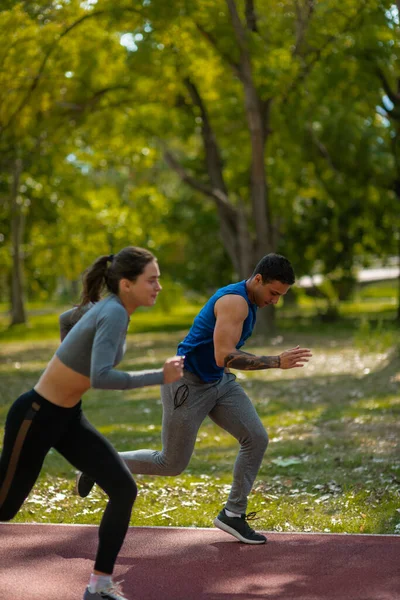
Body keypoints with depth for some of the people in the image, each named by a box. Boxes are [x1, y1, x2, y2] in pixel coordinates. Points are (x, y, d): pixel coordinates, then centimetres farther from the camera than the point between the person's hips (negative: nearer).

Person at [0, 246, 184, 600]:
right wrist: (160, 377, -31)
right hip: (36, 416, -9)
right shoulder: (114, 313, -25)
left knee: (124, 489, -3)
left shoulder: (106, 306, 1)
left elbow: (66, 320, 22)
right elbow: (101, 378, -37)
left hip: (68, 417, 9)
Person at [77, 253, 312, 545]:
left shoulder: (247, 300, 5)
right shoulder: (234, 301, -27)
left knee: (257, 439, -6)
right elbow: (224, 357, -36)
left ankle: (233, 513, 6)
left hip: (218, 381, 9)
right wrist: (278, 362, -38)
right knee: (172, 464, 3)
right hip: (187, 385, -9)